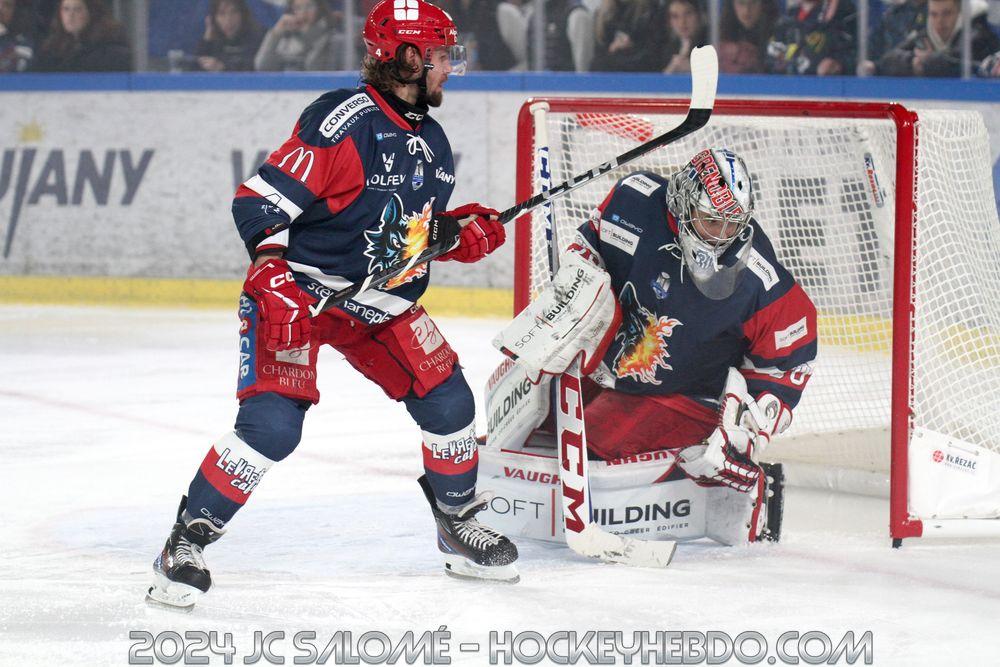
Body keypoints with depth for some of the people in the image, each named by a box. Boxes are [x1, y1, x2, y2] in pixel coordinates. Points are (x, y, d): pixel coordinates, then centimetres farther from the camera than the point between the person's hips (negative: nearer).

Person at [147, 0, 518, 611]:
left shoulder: (432, 142, 7)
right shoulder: (343, 124, -21)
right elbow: (259, 202, -22)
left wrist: (465, 231, -1)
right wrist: (276, 282, -31)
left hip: (384, 303, 8)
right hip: (300, 291, -8)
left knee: (448, 402, 2)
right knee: (272, 424, -20)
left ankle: (459, 525, 26)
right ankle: (187, 543, -6)